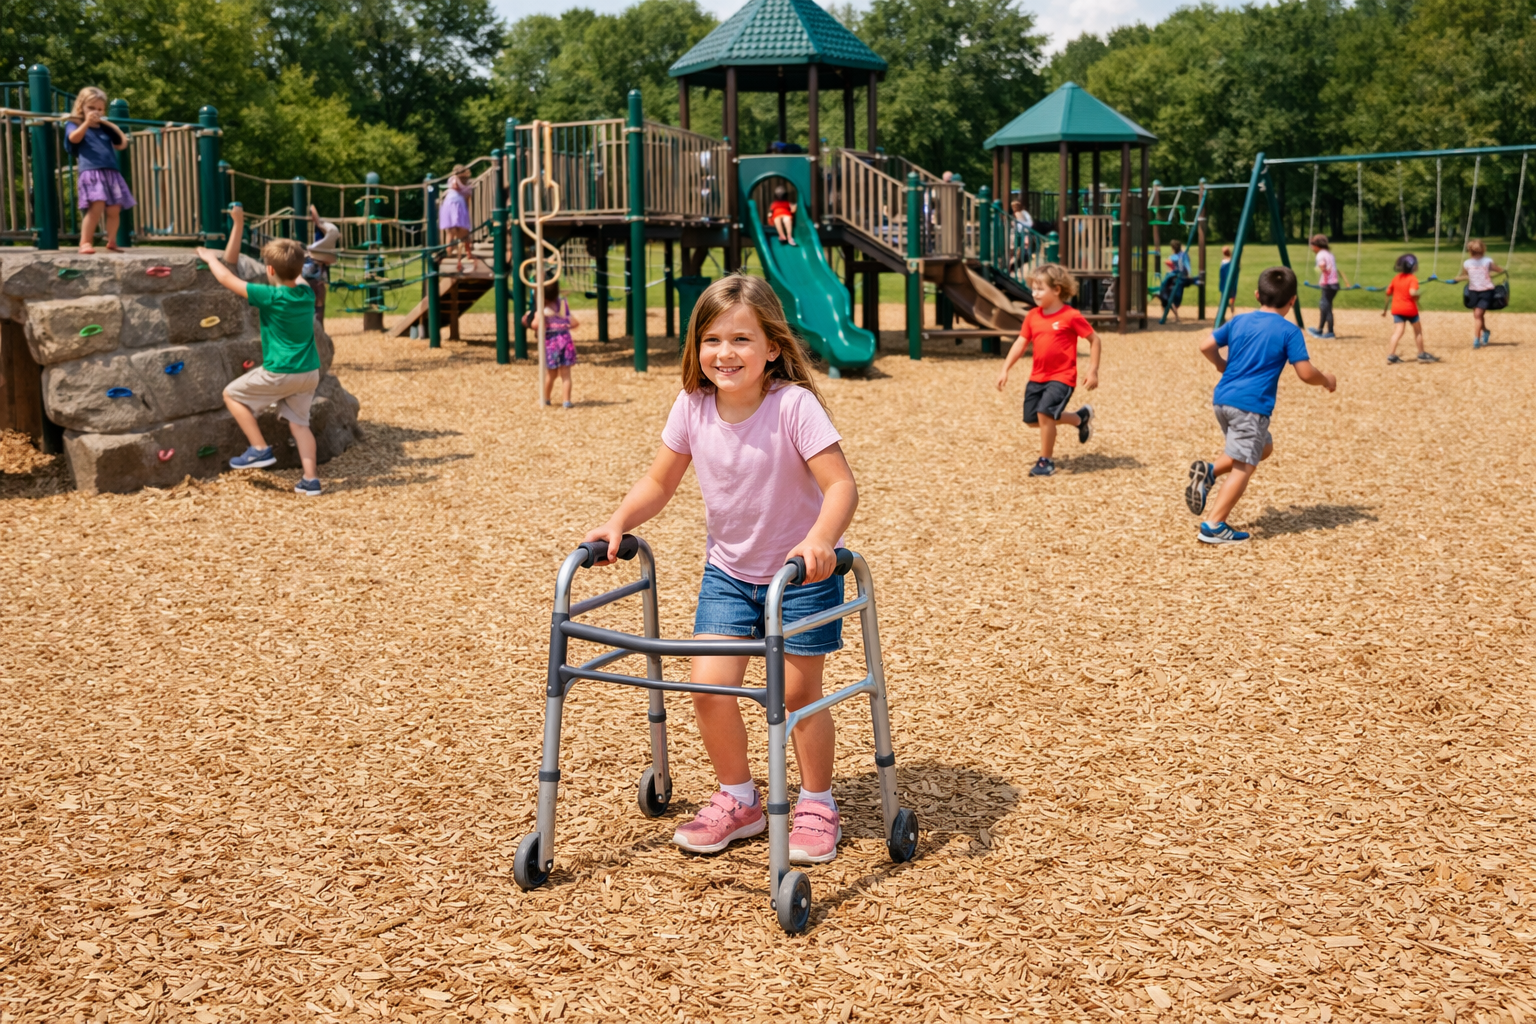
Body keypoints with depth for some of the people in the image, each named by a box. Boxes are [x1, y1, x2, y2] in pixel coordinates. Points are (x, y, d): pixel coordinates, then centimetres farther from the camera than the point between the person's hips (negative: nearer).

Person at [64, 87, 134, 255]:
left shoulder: (105, 128, 25)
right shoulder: (74, 125, 10)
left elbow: (122, 144, 25)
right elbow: (74, 138, -11)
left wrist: (112, 125, 19)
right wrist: (87, 122, -18)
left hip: (111, 173, 6)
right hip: (90, 172, -6)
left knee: (114, 209, 2)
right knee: (96, 206, -20)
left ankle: (112, 243, 14)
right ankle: (85, 242, -16)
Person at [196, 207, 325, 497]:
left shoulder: (270, 297, -16)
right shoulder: (307, 294, 1)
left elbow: (226, 277, -8)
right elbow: (296, 276, 26)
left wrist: (210, 257, 10)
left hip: (280, 373, -6)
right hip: (310, 372, 6)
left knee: (233, 394, 12)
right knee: (299, 421, 15)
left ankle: (260, 449, 7)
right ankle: (311, 479, 6)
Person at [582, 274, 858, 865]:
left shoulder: (793, 405, -24)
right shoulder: (692, 407, -10)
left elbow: (841, 485, -28)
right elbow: (659, 483, 1)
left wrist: (819, 540, -46)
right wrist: (618, 523, -15)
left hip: (803, 573, -4)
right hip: (728, 570, 4)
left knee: (798, 692, 2)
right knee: (709, 685, -3)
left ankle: (817, 805, 25)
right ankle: (738, 801, 19)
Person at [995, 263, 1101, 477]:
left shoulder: (1071, 316, -12)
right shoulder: (1033, 316, 4)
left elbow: (1094, 339, -6)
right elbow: (1021, 343, 8)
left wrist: (1093, 371, -9)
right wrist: (1005, 369, 2)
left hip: (1061, 377, -7)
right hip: (1037, 377, 7)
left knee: (1044, 413, -21)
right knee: (1032, 419, 10)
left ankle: (1046, 461, -3)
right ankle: (1080, 417, 30)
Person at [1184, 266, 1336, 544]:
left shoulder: (1239, 321, 11)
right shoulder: (1290, 332, -3)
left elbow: (1206, 346, 10)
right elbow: (1306, 374, -6)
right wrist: (1327, 380, 14)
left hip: (1222, 399, 7)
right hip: (1251, 406, -7)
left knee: (1264, 447, 25)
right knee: (1244, 467, -2)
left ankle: (1209, 471, 5)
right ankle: (1213, 526, -8)